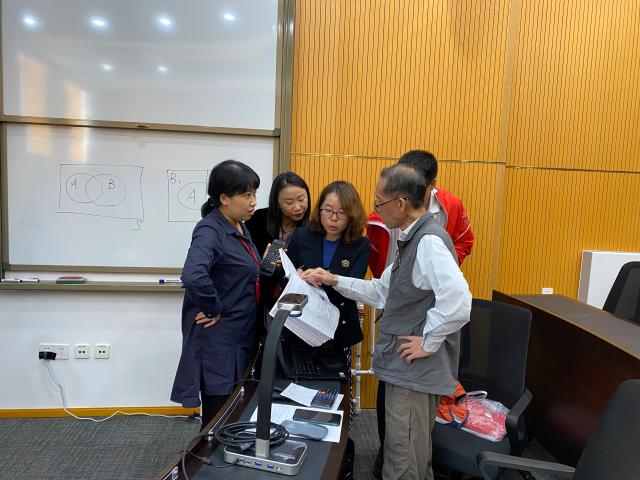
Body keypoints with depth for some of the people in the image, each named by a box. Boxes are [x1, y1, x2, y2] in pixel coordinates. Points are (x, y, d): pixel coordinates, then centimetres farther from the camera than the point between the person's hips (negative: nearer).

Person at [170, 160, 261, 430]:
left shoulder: (240, 228, 9)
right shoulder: (210, 231, -19)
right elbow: (193, 276, -38)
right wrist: (214, 309, -23)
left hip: (241, 337, 9)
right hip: (217, 340, -9)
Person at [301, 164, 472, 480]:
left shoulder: (429, 241, -21)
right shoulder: (412, 239, 10)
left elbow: (457, 300, -35)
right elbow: (382, 292, 14)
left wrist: (428, 342, -21)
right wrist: (334, 281, 8)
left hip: (416, 369, -9)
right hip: (407, 367, 9)